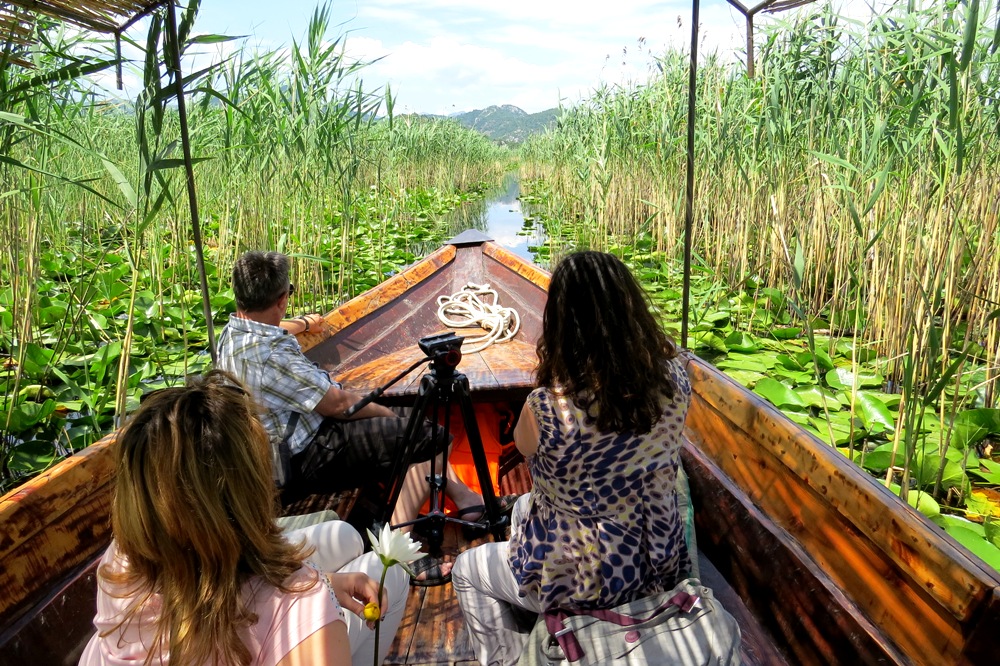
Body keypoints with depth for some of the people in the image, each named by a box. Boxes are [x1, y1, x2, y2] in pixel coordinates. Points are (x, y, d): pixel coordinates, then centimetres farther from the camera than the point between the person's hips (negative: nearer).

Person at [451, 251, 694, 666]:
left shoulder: (549, 405, -33)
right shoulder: (673, 379, -17)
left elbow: (523, 444, -9)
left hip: (588, 584, -5)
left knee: (467, 570, 23)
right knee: (524, 507, 33)